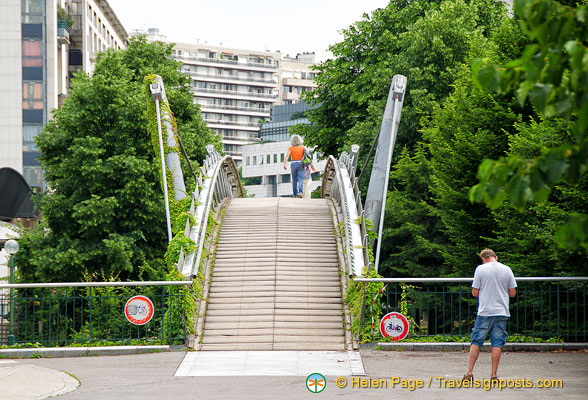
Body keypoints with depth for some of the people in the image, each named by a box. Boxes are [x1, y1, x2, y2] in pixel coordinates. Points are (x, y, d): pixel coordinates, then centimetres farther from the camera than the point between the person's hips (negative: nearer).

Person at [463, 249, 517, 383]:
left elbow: (474, 293, -2)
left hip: (484, 312, -2)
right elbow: (512, 293, 7)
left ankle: (469, 372, 3)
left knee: (476, 342, 5)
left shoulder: (480, 268, -3)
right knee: (497, 344, 3)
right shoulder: (507, 270, 4)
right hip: (501, 312, 2)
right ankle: (493, 375, 3)